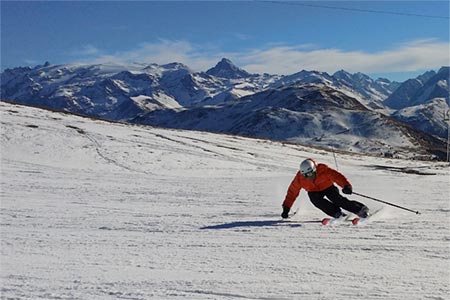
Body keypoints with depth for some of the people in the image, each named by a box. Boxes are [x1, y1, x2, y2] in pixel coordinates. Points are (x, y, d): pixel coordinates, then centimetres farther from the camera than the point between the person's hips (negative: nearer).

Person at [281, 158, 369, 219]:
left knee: (338, 199, -27)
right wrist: (286, 208, -14)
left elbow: (337, 176, -39)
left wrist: (346, 186, -56)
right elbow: (292, 193, -13)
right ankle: (337, 213, -31)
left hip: (328, 188, -2)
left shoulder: (323, 170, -32)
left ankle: (360, 209, -25)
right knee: (317, 200, -31)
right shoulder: (299, 179, -24)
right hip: (314, 192, 2)